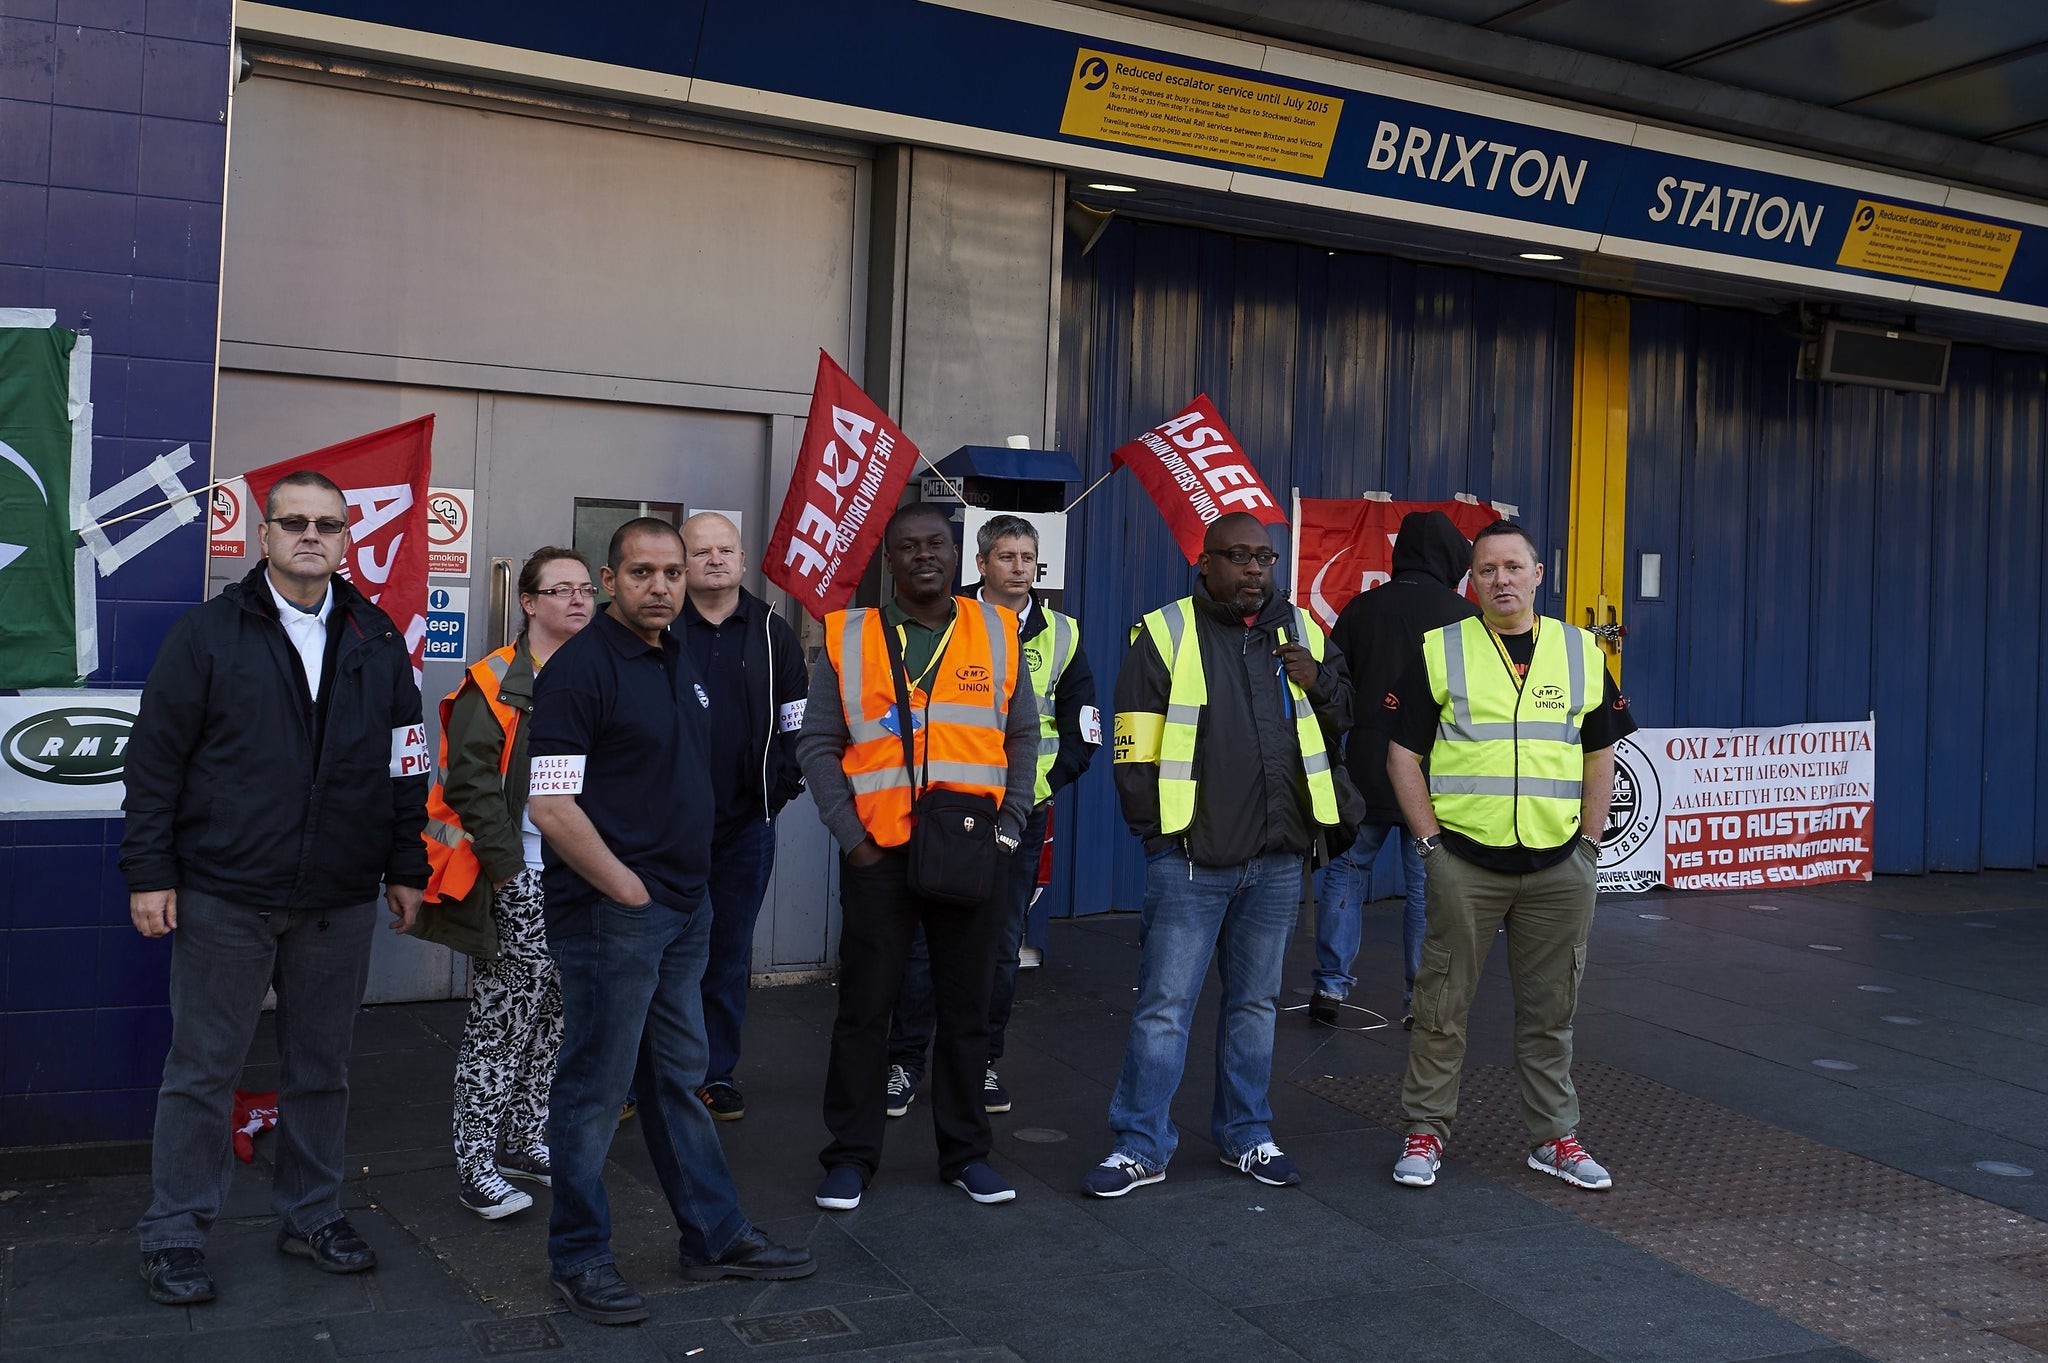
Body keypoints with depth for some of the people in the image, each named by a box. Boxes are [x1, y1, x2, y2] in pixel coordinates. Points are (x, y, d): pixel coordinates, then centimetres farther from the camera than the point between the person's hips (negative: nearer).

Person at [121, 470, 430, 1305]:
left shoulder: (377, 642, 7)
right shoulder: (208, 634, -2)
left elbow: (405, 765, 12)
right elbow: (155, 760, -2)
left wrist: (405, 868, 10)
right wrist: (149, 872, -6)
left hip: (340, 902, 3)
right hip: (225, 898, -3)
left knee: (321, 1070, 13)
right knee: (203, 1071, 5)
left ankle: (310, 1214, 28)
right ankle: (174, 1234, 19)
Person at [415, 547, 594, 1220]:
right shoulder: (496, 684, -8)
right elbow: (470, 782, -13)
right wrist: (507, 865, -16)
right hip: (520, 880, -7)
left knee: (557, 1015, 12)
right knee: (502, 1015, -4)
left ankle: (525, 1139, 26)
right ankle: (476, 1164, 4)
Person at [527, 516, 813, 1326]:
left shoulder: (679, 665, 12)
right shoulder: (581, 667, -14)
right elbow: (550, 806, -20)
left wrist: (686, 885, 14)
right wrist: (627, 890, -17)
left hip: (682, 909, 8)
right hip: (610, 916, -8)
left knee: (678, 1077, 17)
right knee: (595, 1088, 3)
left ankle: (715, 1238, 28)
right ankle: (579, 1258, 18)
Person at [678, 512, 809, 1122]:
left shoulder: (773, 634, 6)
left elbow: (798, 722, 9)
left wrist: (780, 789, -1)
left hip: (746, 825, 2)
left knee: (729, 954, 10)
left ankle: (717, 1073, 21)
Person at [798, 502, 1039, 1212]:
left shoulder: (997, 632, 7)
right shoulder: (849, 638, 3)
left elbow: (1023, 737, 11)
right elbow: (818, 746, 3)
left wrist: (1008, 827, 1)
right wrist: (851, 835, -6)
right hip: (878, 857, -1)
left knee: (965, 1010, 10)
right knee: (863, 1008, 5)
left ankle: (965, 1152, 24)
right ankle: (851, 1154, 19)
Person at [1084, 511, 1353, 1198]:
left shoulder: (1301, 633, 10)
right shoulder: (1166, 633, -3)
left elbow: (1348, 724, 17)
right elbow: (1133, 748, -3)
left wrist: (1321, 683, -3)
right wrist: (1158, 829, -7)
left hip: (1277, 863, 4)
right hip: (1190, 860, -4)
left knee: (1255, 1003, 15)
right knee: (1163, 1005, -2)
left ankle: (1246, 1135, 28)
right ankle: (1140, 1146, 9)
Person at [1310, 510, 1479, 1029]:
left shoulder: (1361, 608, 2)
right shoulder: (1465, 616, -4)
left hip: (1366, 773, 2)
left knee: (1346, 871, 13)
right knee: (1427, 888, 6)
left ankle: (1331, 986, 11)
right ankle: (1421, 1000, 10)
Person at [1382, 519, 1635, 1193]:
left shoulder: (1582, 652, 9)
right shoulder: (1439, 651, 1)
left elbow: (1600, 754, 14)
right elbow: (1402, 753, 1)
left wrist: (1589, 840, 5)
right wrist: (1430, 839, -5)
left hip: (1559, 865, 2)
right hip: (1464, 860, -2)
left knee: (1550, 1010, 11)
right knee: (1442, 1005, 4)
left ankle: (1555, 1136, 22)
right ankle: (1426, 1130, 16)